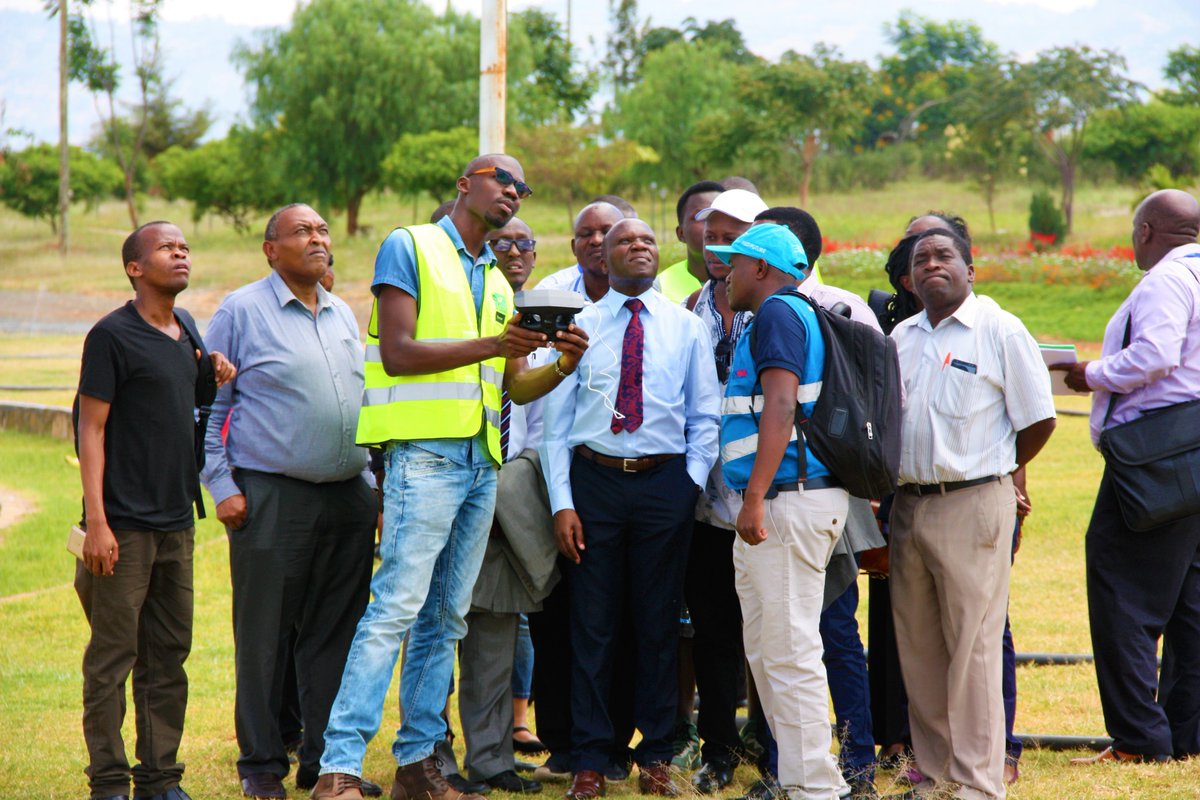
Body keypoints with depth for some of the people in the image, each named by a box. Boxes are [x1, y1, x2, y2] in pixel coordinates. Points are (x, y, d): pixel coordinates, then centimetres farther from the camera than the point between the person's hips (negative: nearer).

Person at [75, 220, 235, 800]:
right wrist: (96, 522, -16)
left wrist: (218, 378, 5)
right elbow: (91, 428, -10)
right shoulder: (113, 335, -8)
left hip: (176, 520, 7)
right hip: (124, 524, -7)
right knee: (112, 654, -2)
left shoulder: (185, 329, 12)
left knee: (169, 654, 9)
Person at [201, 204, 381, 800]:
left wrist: (374, 484, 15)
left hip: (348, 499, 5)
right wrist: (223, 488, -8)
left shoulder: (343, 316, 16)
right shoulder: (241, 312, 0)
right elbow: (207, 409, -1)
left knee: (335, 636, 6)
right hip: (271, 498, -5)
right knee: (264, 637, -1)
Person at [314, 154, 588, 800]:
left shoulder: (497, 283, 22)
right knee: (396, 607, -15)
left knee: (445, 618, 7)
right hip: (425, 451, -8)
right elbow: (397, 354, -10)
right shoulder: (410, 248, 0)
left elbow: (515, 387, 22)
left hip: (480, 462, 8)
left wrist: (562, 365, 2)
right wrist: (490, 345, -16)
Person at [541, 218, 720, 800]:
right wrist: (561, 502, -4)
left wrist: (692, 486, -5)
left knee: (659, 621, 5)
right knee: (592, 622, 1)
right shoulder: (579, 327, 6)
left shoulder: (686, 327, 7)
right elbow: (556, 422, 4)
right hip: (594, 478, 0)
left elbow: (705, 417, 7)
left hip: (665, 482, 0)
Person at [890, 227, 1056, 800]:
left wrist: (998, 470, 8)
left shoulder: (999, 330, -4)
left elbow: (1038, 419, -3)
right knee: (918, 645, 9)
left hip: (974, 504, -6)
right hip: (909, 505, 6)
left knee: (974, 644, -6)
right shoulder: (901, 337, 15)